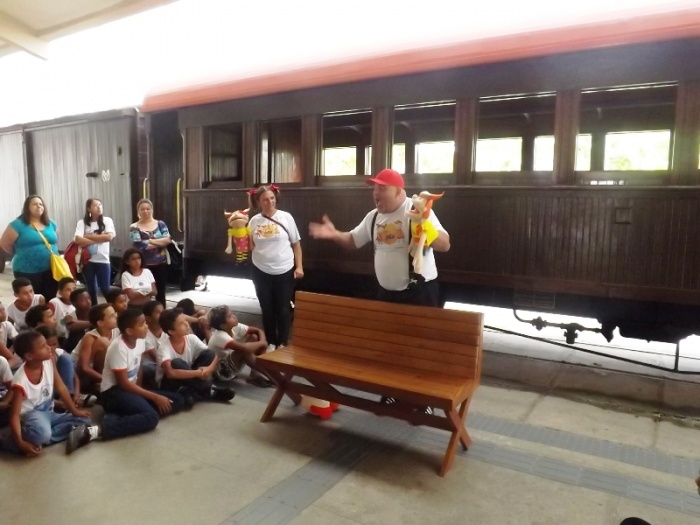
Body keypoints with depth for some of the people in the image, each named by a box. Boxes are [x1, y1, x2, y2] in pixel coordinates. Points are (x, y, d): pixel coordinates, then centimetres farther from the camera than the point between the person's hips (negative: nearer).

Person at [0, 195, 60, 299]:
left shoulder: (51, 224, 10)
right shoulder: (18, 224, -6)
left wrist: (50, 252, 10)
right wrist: (21, 254, 5)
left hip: (50, 270, 4)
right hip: (27, 272, -4)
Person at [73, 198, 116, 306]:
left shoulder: (107, 220, 4)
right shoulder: (82, 222, 2)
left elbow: (109, 236, -11)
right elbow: (78, 240, -12)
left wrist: (89, 236, -8)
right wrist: (98, 239, -11)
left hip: (103, 259, -1)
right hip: (87, 259, 1)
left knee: (105, 289, 1)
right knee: (91, 289, 11)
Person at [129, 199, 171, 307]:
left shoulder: (160, 224, 6)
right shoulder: (134, 228, -2)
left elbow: (167, 240, -8)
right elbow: (139, 246, -16)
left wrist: (150, 241, -15)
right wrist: (160, 242, -10)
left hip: (161, 264, 2)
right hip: (144, 265, -2)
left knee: (161, 293, 9)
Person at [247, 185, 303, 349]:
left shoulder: (285, 217, -5)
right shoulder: (254, 221, 1)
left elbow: (296, 243, -1)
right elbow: (250, 246, 11)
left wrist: (299, 266, -6)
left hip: (284, 271, -2)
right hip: (261, 272, 2)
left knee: (283, 309, 7)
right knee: (267, 309, 11)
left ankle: (282, 343, 22)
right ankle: (271, 342, 26)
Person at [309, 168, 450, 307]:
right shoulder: (373, 216, 7)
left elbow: (444, 245, -16)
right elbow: (353, 240, 18)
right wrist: (334, 234, -3)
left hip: (420, 291, -6)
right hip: (386, 292, 6)